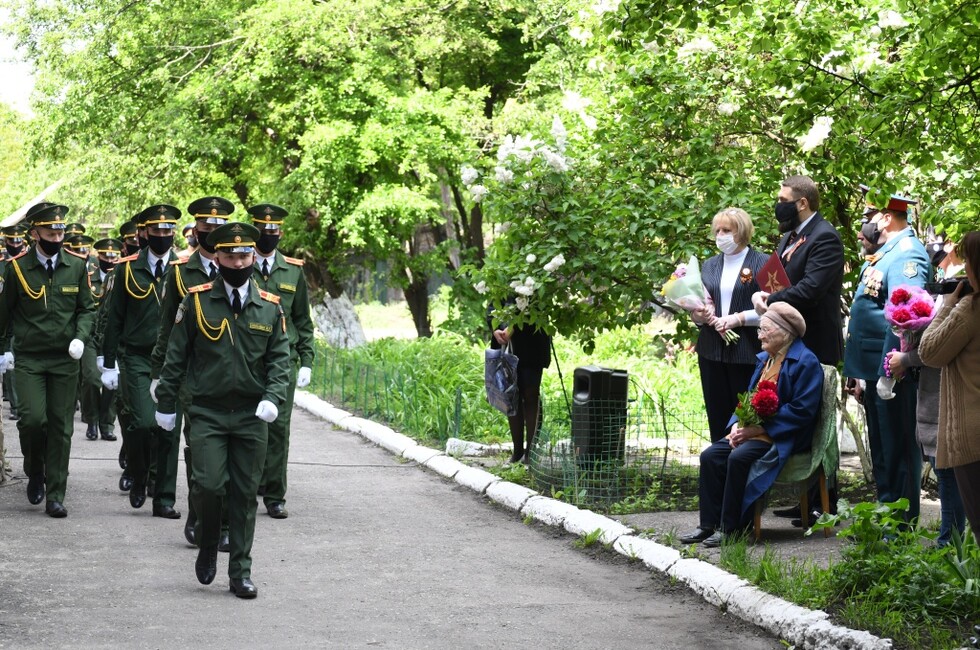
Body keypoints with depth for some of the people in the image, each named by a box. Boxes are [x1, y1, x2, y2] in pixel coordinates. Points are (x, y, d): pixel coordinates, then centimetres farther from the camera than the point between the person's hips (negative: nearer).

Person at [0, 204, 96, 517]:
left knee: (61, 426, 2)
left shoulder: (76, 267, 3)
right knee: (33, 418, -16)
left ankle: (55, 496, 8)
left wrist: (80, 338, -8)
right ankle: (35, 472, 13)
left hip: (64, 359, 2)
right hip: (28, 359, -2)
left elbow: (87, 309, 9)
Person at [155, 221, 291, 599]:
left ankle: (240, 572, 12)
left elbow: (280, 359, 4)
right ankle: (207, 545, 15)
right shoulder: (197, 300, 1)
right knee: (208, 485, -13)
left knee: (245, 494, 4)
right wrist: (166, 404, 4)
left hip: (251, 415, 2)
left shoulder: (270, 307, 5)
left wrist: (273, 398, -13)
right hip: (207, 412, -2)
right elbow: (176, 355, 5)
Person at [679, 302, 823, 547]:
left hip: (783, 438, -8)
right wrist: (737, 424, 0)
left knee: (739, 458, -30)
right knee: (710, 456, -12)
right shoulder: (764, 358, 18)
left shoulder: (805, 361, -10)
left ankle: (730, 527, -20)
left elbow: (802, 410, -17)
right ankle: (709, 524, -9)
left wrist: (760, 428, -19)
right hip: (752, 430, 9)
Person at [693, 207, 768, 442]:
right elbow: (697, 305, 20)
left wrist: (740, 318, -16)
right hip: (712, 352, 5)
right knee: (717, 419, 5)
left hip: (747, 353, -5)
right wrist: (698, 315, -2)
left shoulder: (762, 264, 0)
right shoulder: (709, 265, 17)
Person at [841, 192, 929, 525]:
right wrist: (857, 367, 21)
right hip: (876, 369, 10)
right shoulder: (883, 253, 16)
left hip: (893, 372, -10)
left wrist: (889, 372, -27)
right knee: (881, 448, 17)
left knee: (896, 447, -3)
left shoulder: (906, 253, -17)